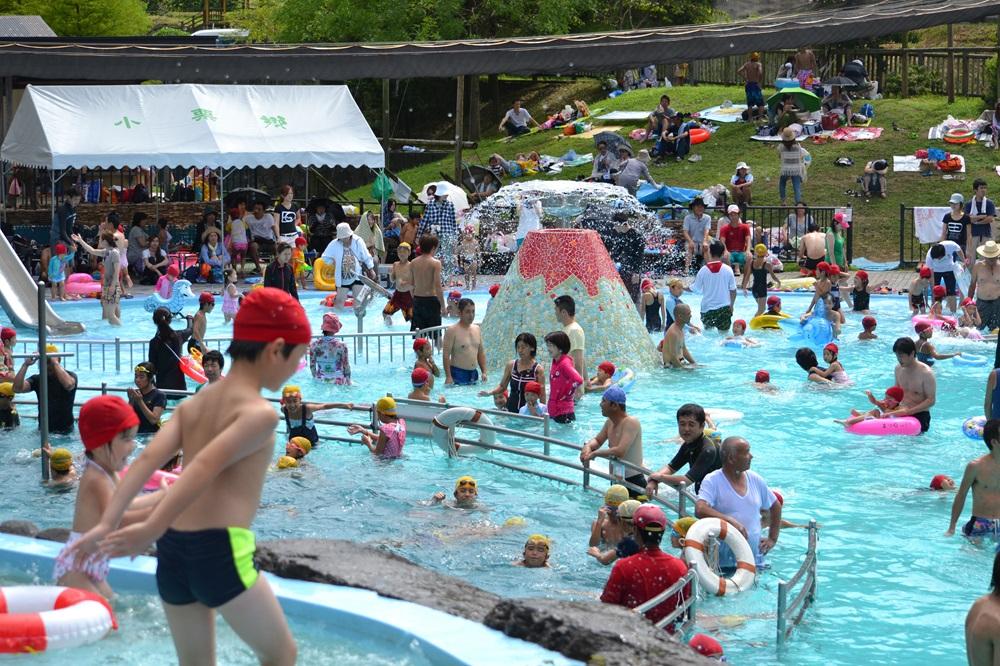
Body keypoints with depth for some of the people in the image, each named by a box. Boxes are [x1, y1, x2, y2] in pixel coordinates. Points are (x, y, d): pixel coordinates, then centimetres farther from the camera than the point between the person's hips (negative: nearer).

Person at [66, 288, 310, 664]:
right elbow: (208, 465, -21)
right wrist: (152, 530, -28)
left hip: (173, 550, 7)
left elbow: (150, 459, 2)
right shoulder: (260, 413, -7)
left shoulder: (192, 405, 15)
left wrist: (107, 524, -7)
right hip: (220, 550, -7)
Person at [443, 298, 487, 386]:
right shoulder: (452, 330, -9)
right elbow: (446, 355, -12)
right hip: (458, 373, -7)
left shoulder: (477, 329, 13)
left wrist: (484, 372, 10)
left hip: (474, 373, 7)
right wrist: (448, 377, -19)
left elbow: (481, 352, 20)